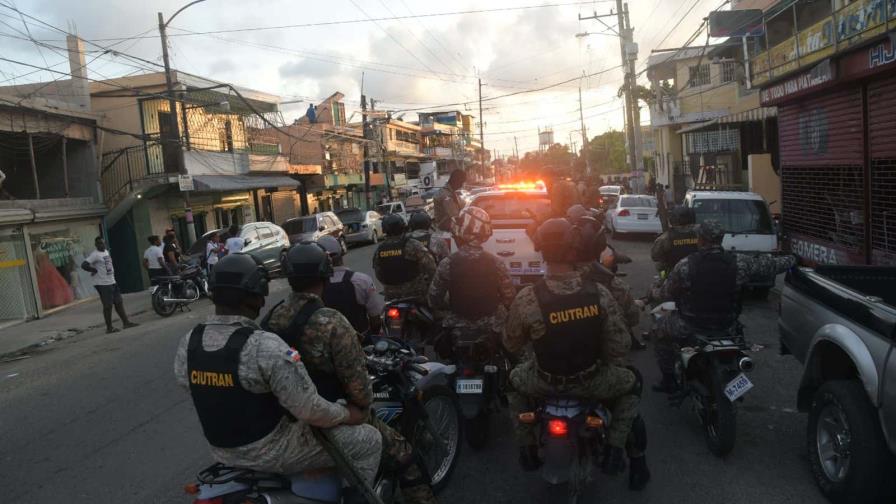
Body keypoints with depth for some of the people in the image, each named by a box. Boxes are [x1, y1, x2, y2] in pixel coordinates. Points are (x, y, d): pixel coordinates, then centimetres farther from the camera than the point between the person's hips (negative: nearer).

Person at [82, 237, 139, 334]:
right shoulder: (94, 254, -12)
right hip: (103, 284, -8)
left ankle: (126, 322, 16)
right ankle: (109, 328, 5)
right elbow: (84, 265, -22)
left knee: (119, 302, 10)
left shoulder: (106, 251, 14)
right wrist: (95, 270, -15)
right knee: (108, 306, -3)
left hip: (112, 282, 8)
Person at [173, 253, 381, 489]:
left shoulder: (187, 343, -8)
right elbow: (309, 410, -27)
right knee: (369, 440, 3)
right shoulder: (266, 347, -29)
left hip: (221, 450, 8)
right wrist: (347, 414, -9)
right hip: (270, 452, -7)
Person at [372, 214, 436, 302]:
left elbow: (378, 275, 7)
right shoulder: (413, 246, -16)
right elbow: (430, 266, -17)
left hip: (392, 297, 4)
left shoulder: (378, 250, -1)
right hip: (415, 294, -4)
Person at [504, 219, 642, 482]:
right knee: (629, 384, 31)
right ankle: (614, 452, 22)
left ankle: (527, 450, 34)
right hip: (591, 382, 0)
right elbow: (620, 349, -13)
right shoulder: (599, 294, -21)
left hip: (544, 383, 0)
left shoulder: (527, 298, -24)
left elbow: (511, 345, -8)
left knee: (515, 379, 34)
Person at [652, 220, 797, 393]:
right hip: (727, 324, 4)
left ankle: (668, 381, 25)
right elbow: (768, 265, 2)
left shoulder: (685, 265, -20)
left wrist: (654, 294, 15)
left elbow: (666, 294, -9)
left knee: (660, 331, 23)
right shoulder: (739, 262, -14)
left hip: (692, 325, -3)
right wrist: (793, 260, 23)